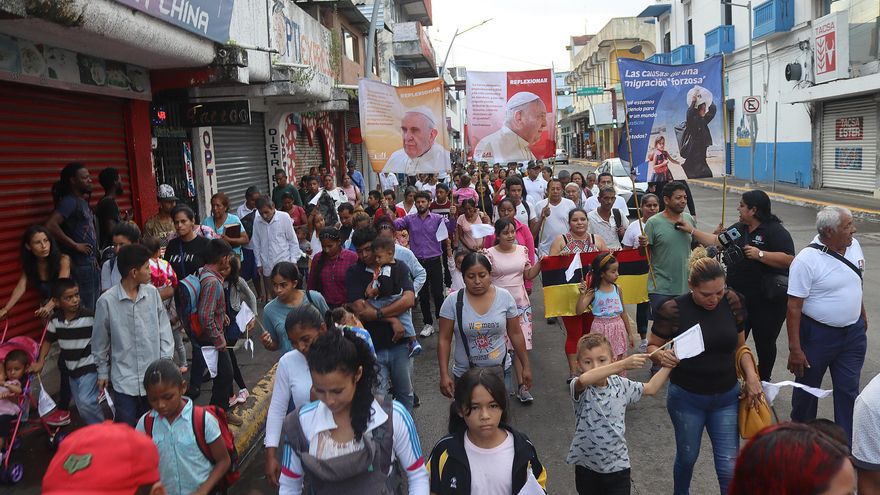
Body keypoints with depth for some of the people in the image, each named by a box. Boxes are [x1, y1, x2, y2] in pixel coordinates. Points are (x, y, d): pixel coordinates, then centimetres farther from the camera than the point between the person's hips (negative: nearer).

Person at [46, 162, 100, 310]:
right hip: (81, 265, -9)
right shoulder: (69, 201, -13)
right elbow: (50, 225, -26)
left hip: (92, 263, 9)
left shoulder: (82, 201, 14)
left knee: (96, 307, 14)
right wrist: (75, 245, -19)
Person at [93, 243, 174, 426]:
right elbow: (100, 341, 1)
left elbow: (164, 329, 3)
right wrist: (103, 371, 8)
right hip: (124, 378, -3)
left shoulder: (152, 293, -4)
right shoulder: (107, 301, -12)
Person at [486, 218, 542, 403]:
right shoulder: (490, 254, -5)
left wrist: (540, 263, -3)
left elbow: (528, 275, 11)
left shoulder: (522, 250, 5)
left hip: (520, 303, 3)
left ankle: (521, 385, 6)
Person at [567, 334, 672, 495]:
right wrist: (623, 364, -50)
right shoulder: (580, 389, -20)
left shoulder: (620, 385, -6)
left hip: (617, 465, 2)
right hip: (586, 465, -2)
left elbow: (650, 388, 9)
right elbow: (583, 380, -45)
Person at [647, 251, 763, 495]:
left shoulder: (732, 302, -8)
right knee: (687, 456, 18)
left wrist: (751, 376, -9)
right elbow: (652, 346, -6)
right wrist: (661, 355, -28)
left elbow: (739, 346, 5)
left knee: (729, 466, 2)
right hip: (686, 398, -2)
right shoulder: (674, 310, -18)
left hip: (726, 397, 2)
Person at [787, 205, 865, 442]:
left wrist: (862, 315, 23)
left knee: (848, 390, 8)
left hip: (853, 332, 5)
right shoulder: (807, 260, -22)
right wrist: (795, 349, -21)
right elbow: (794, 307, -21)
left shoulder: (854, 246, -2)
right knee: (808, 385, 14)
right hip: (818, 333, -5)